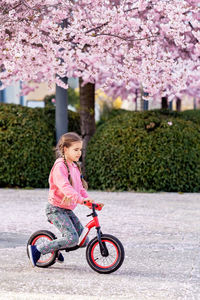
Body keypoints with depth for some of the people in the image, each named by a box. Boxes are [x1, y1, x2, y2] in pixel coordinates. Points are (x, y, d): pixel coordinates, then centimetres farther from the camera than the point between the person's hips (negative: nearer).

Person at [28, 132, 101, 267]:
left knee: (84, 241, 3)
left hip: (68, 209, 9)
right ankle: (37, 250, -11)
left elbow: (80, 188, 15)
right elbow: (64, 186, -31)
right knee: (72, 238, -22)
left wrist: (90, 201, -1)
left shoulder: (75, 166, 13)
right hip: (56, 209, -9)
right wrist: (80, 199, -42)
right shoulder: (60, 166, -16)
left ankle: (56, 249, 26)